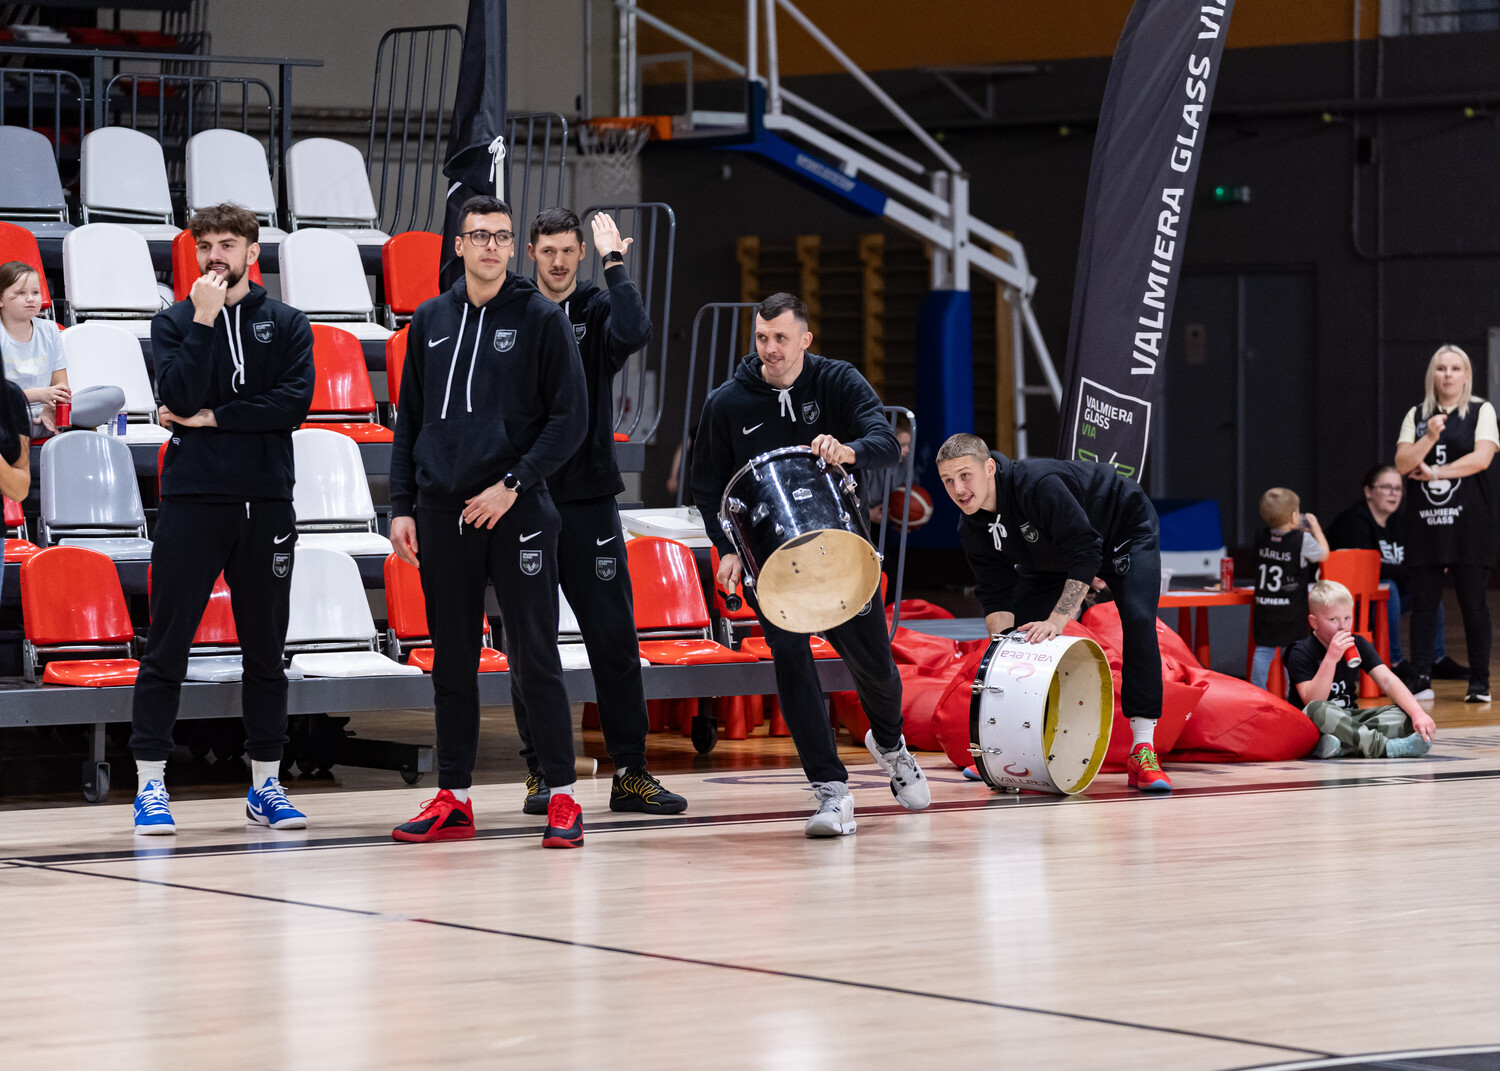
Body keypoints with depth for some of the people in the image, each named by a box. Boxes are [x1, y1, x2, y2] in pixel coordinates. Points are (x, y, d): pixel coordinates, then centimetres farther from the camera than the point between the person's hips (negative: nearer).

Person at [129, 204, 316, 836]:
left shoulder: (286, 325, 9)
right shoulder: (174, 323, 6)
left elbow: (295, 402, -7)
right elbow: (179, 397, -10)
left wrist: (213, 418, -9)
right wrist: (203, 321, -12)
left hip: (266, 503, 2)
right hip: (191, 500, -1)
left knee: (266, 651, 6)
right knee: (167, 648, -3)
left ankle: (266, 783, 13)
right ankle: (150, 784, 0)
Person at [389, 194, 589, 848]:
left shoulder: (541, 320, 0)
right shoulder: (430, 322, 12)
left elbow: (570, 418, -4)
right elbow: (410, 422, 15)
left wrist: (512, 485, -12)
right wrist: (402, 506, 6)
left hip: (516, 511, -4)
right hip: (442, 514, 4)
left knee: (534, 657, -4)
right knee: (452, 662, 7)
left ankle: (562, 797, 1)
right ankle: (453, 799, 13)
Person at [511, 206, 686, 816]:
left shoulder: (598, 309, 5)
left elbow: (633, 333, -19)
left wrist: (614, 263, -13)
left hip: (589, 498, 0)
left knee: (614, 638, -2)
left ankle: (630, 772, 3)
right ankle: (541, 772, 10)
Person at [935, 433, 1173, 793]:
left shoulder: (1039, 485, -41)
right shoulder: (972, 529, -17)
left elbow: (1085, 554, -41)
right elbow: (997, 598, -13)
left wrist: (1057, 619, -45)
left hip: (1124, 533, -7)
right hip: (1053, 557, 7)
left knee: (1138, 620, -26)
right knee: (1015, 634, -5)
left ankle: (1142, 753, -27)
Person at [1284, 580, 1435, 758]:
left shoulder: (1358, 645, 4)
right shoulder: (1301, 653, -11)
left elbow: (1387, 681, -8)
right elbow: (1312, 702, -24)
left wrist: (1418, 713, -24)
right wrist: (1330, 659, -34)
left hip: (1348, 720, 6)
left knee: (1403, 715, -17)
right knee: (1317, 710, -39)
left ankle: (1341, 747, -38)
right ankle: (1386, 747, -43)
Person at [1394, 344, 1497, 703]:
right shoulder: (1417, 416, 13)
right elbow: (1403, 463, 2)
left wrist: (1434, 472, -6)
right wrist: (1430, 437, -13)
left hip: (1468, 520, -3)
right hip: (1424, 521, 3)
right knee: (1423, 602, 2)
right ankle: (1420, 679, 6)